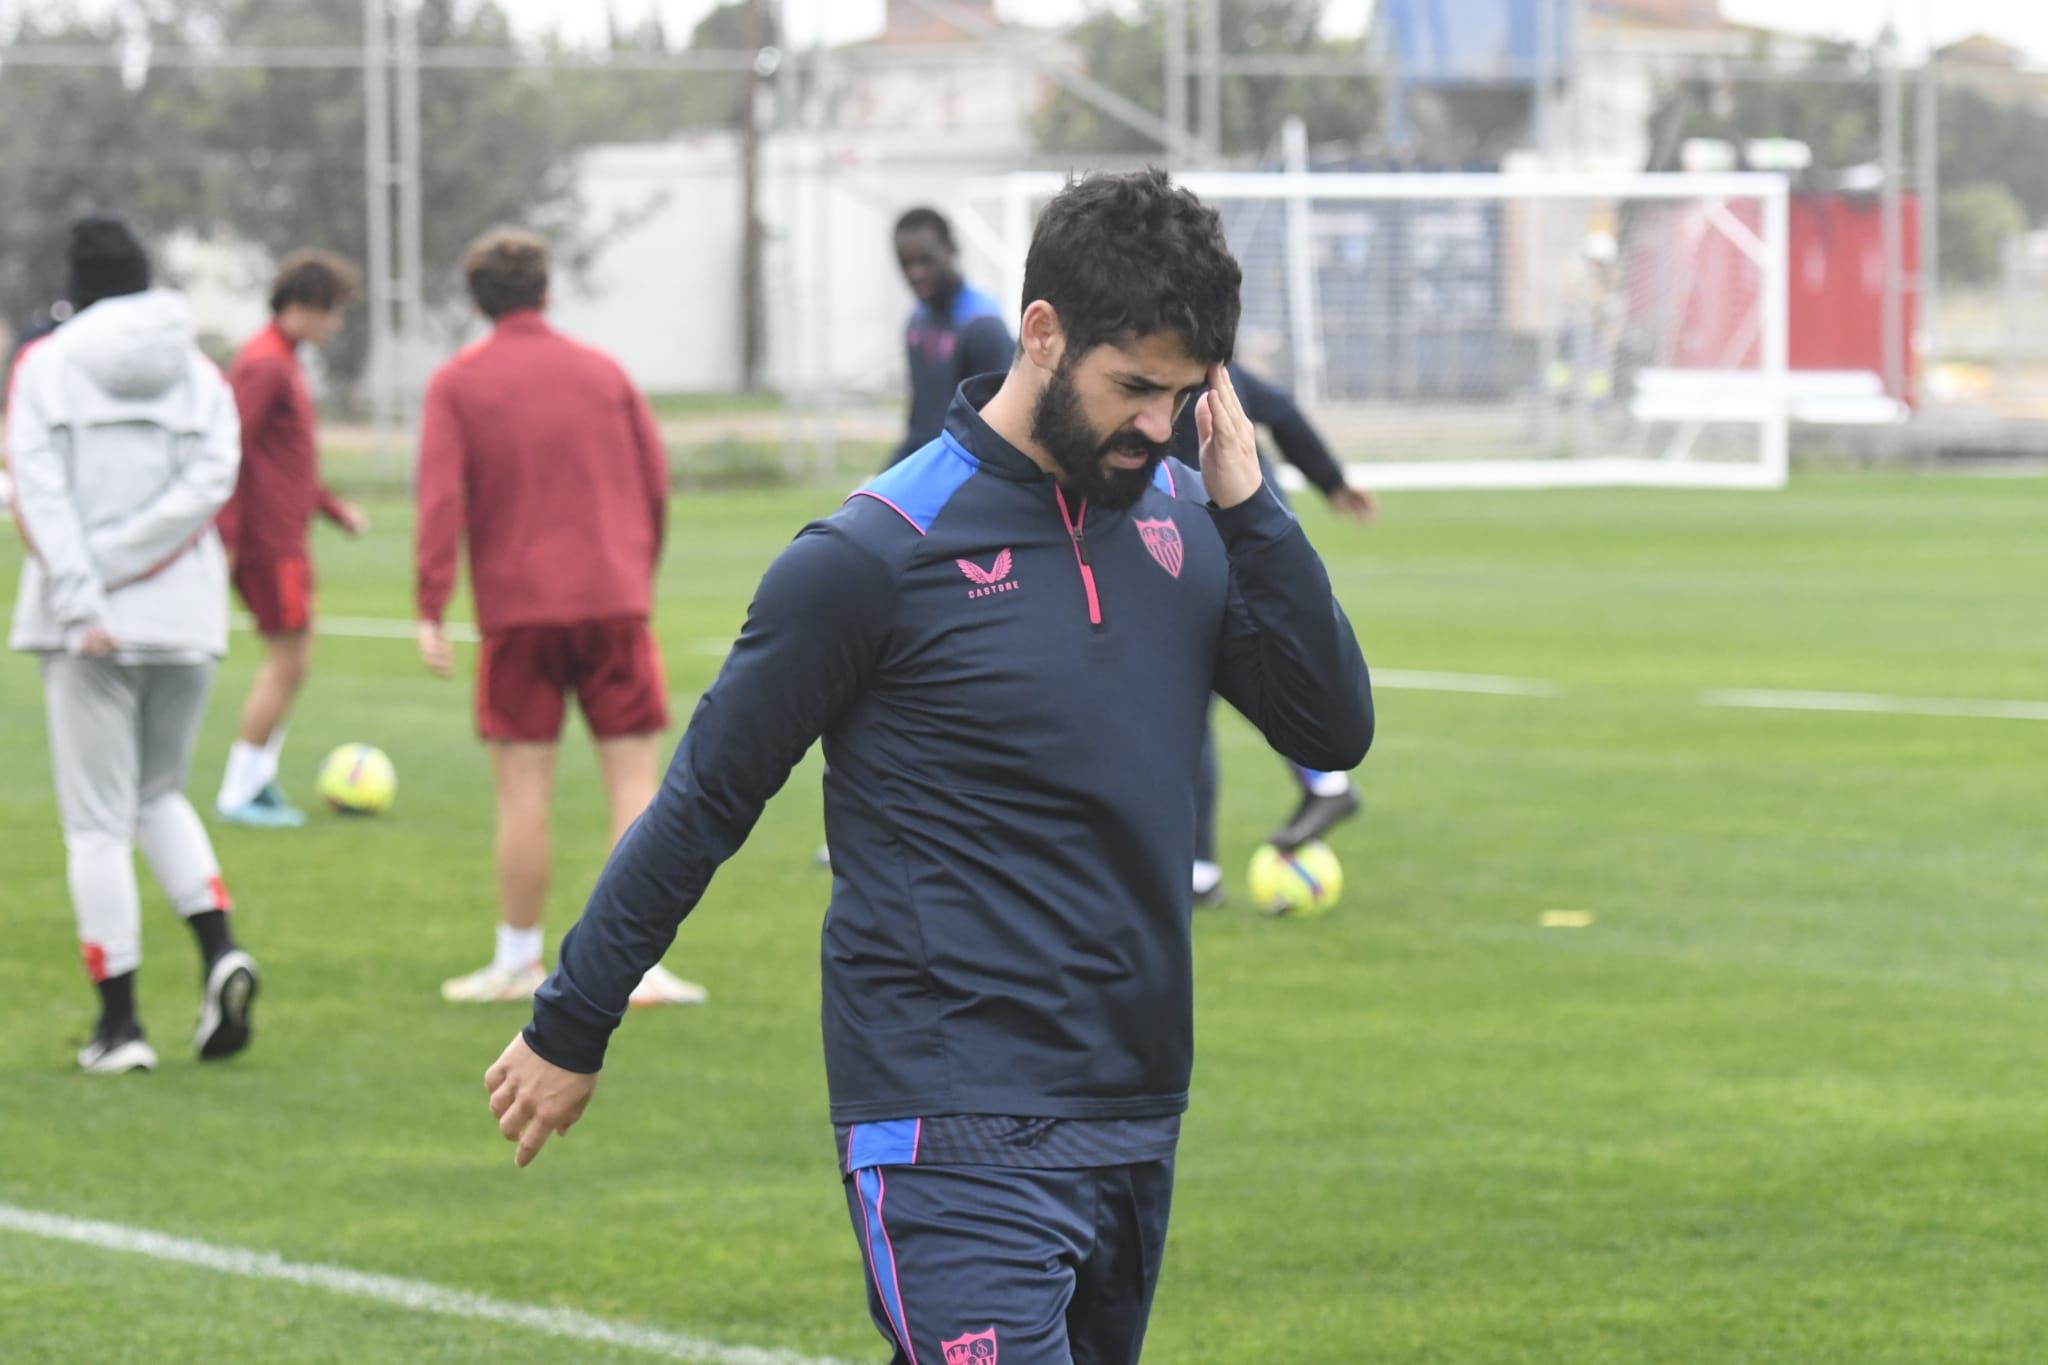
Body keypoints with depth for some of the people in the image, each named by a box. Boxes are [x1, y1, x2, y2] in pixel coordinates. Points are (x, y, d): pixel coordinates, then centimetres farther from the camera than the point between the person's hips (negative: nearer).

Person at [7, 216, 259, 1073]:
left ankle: (119, 1022, 1)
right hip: (186, 616, 3)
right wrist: (116, 555, -9)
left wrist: (79, 594, -17)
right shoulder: (197, 374, 8)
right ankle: (218, 949, -1)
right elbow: (212, 478, -6)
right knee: (161, 794, 21)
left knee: (97, 822, 2)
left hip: (92, 626, -3)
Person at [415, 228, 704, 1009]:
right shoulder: (604, 373, 8)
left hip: (519, 609, -1)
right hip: (614, 601, 1)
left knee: (523, 789, 4)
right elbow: (656, 483, 10)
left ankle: (518, 960, 12)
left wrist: (431, 612, -8)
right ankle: (641, 964, -4)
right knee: (634, 779, 1)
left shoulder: (457, 385, 1)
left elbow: (441, 499, -8)